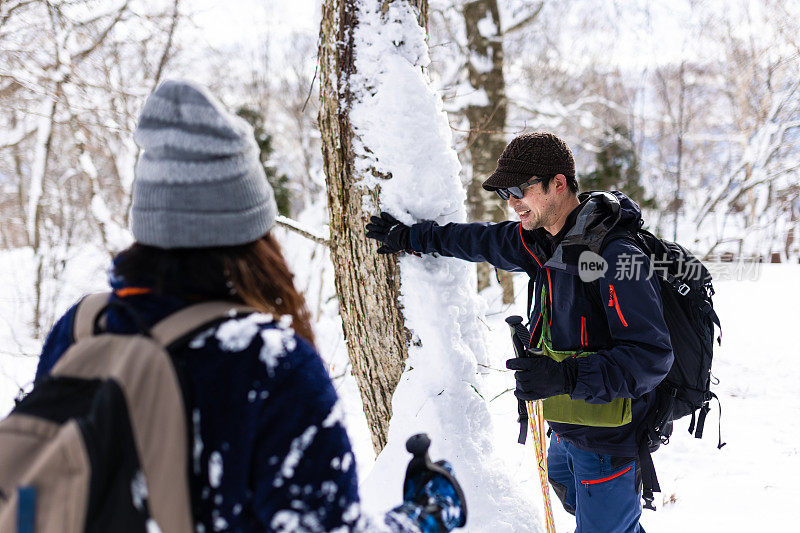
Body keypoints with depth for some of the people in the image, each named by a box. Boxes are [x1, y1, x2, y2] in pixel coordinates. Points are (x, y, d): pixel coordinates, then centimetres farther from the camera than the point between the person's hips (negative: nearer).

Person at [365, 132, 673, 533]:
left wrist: (566, 376, -37)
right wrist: (411, 238, 28)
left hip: (607, 439, -10)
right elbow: (486, 240, 21)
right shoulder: (544, 240, 2)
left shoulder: (617, 257, -26)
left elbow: (651, 357, -29)